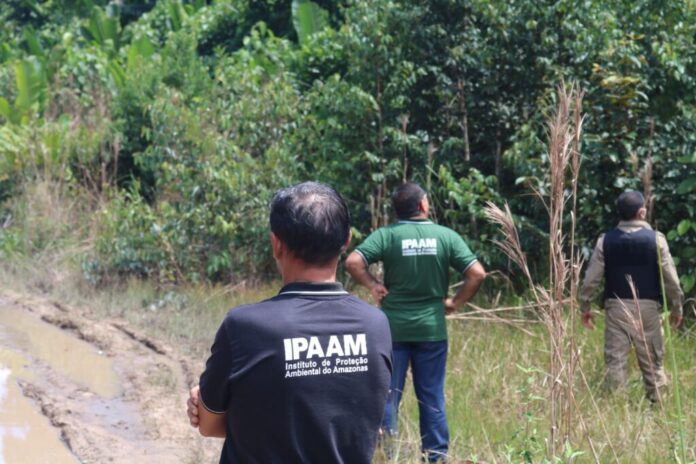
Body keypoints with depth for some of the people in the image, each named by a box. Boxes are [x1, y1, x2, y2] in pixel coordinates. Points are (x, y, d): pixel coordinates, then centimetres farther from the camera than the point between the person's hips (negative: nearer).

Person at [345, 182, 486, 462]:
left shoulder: (386, 235, -6)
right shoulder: (446, 236, -2)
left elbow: (353, 262, -18)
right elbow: (477, 273, -6)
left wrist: (372, 285, -4)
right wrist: (456, 302, 4)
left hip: (393, 329, -1)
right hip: (432, 329, 1)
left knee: (387, 396, 8)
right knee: (432, 399, 10)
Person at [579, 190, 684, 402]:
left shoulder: (606, 240, 0)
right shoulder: (655, 239, -4)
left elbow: (591, 278, 0)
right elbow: (670, 278, -3)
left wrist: (585, 306, 10)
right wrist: (676, 307, 7)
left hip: (616, 307, 1)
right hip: (647, 307, -1)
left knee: (615, 360, 5)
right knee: (652, 361, 6)